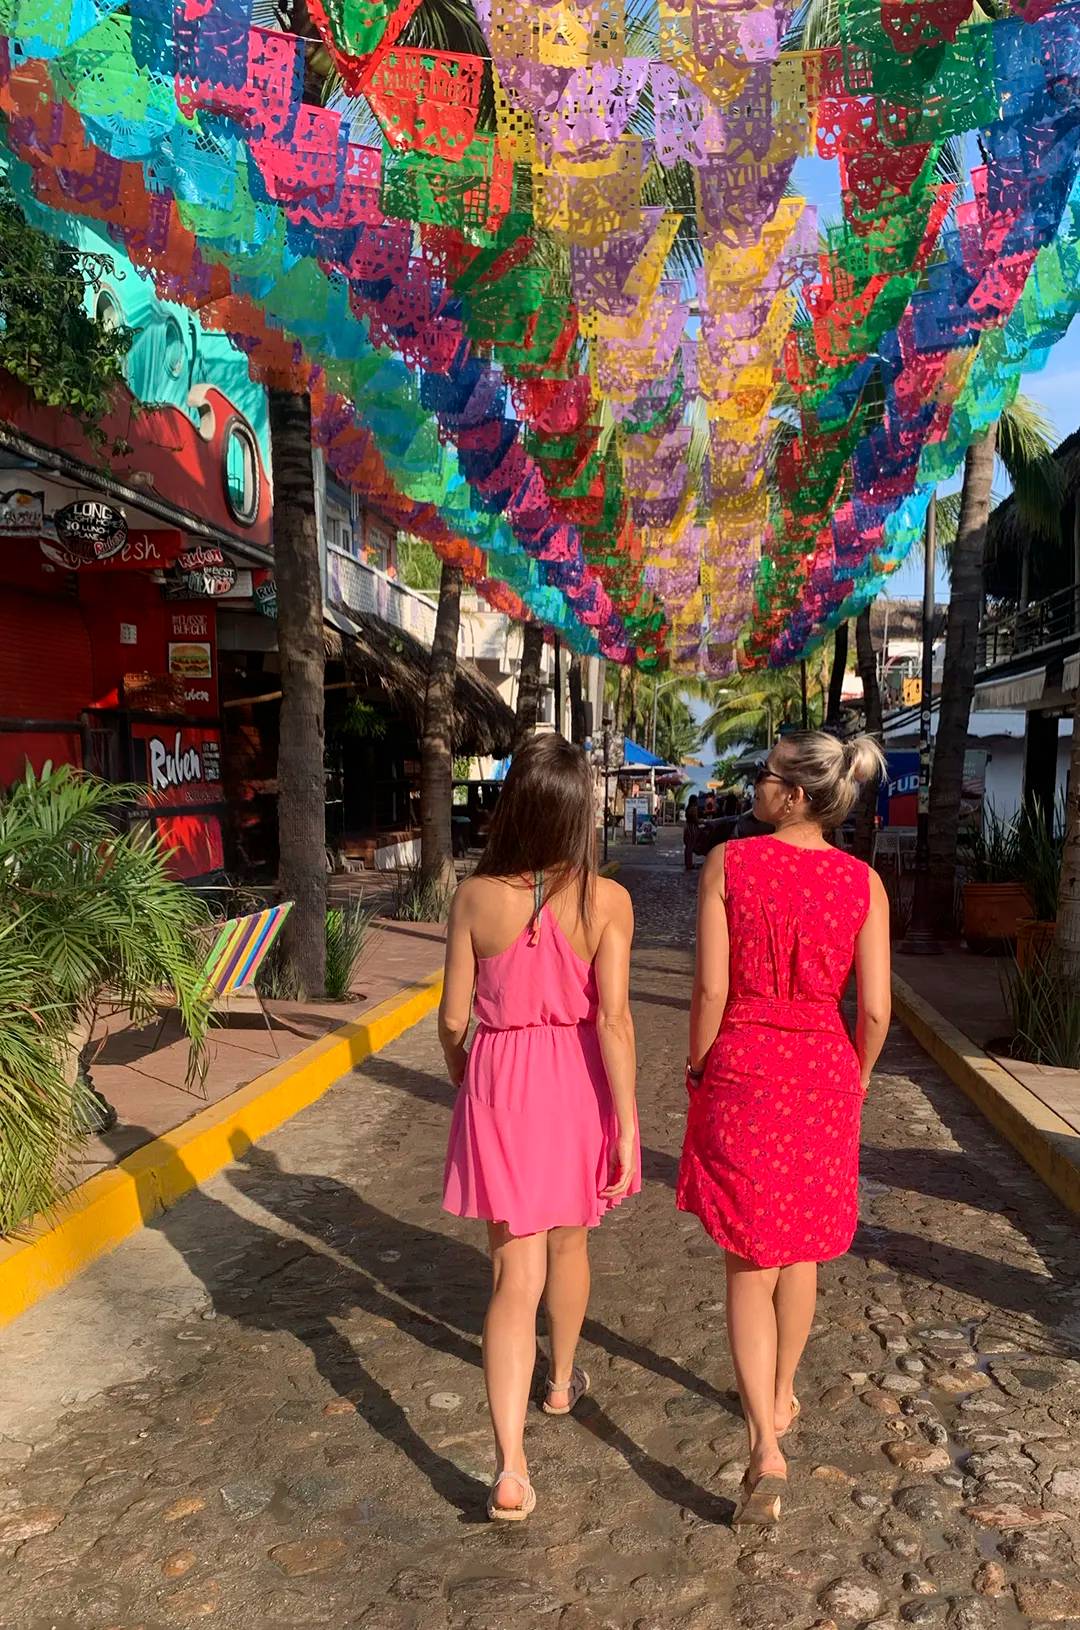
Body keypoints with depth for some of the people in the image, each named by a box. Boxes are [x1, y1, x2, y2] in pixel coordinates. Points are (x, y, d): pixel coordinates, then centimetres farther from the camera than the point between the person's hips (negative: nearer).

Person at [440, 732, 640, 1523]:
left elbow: (454, 1017, -5)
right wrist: (626, 1121, -9)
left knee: (514, 1273, 7)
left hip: (500, 1085, 0)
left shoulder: (476, 897, -10)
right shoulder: (605, 900, -14)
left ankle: (511, 1468, 3)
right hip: (578, 1085, 1)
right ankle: (563, 1381, 48)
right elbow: (612, 1019, -16)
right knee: (568, 1241, 25)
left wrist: (465, 1081, 14)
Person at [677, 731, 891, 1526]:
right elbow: (875, 1009, -6)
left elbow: (711, 990, -12)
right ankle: (782, 1394, 43)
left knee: (749, 1261, 10)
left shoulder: (728, 864, -12)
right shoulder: (863, 882, -6)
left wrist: (699, 1070, 2)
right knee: (801, 1250, 23)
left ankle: (766, 1447, 2)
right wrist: (856, 1076, 12)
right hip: (823, 1073, 3)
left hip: (742, 1071, -2)